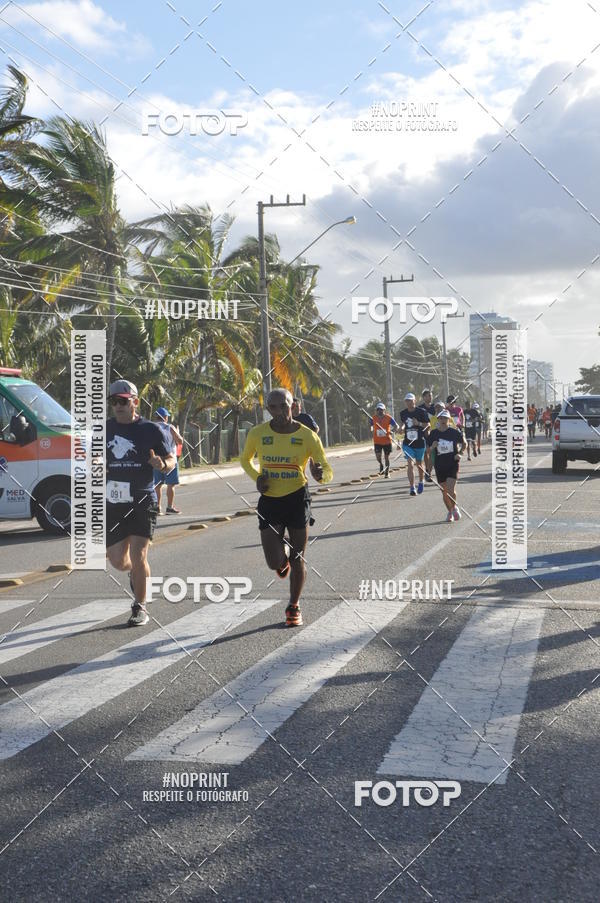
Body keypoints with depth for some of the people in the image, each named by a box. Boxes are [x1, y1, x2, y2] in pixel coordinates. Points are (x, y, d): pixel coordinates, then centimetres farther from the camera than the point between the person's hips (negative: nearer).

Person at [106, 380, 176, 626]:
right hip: (113, 502, 3)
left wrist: (162, 464, -18)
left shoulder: (151, 430, 0)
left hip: (142, 502, -3)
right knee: (117, 560, 6)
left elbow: (171, 459, 5)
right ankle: (137, 573, 42)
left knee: (137, 555, -11)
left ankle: (140, 608, 5)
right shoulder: (104, 429, 7)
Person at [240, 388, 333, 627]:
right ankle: (284, 552, 35)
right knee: (274, 562, -5)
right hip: (269, 501, 1)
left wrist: (320, 474, -30)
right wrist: (256, 477, -7)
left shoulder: (307, 436, -9)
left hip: (297, 499, -1)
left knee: (297, 559, 5)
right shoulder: (257, 434, -5)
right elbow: (245, 460, 14)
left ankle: (294, 607, 27)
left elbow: (328, 471, -5)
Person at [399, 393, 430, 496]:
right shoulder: (403, 413, 4)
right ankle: (412, 488, -14)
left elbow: (427, 425, -4)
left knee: (419, 464, 15)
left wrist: (419, 423, -20)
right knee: (410, 464, -13)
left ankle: (421, 482, 41)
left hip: (420, 442, -1)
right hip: (408, 443, 1)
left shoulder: (421, 411, -7)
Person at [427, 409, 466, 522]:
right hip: (439, 465, 3)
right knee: (444, 492, 8)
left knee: (450, 489, -15)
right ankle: (450, 512, 28)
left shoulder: (455, 432, -4)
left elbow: (463, 443, 12)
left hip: (453, 464, -3)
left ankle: (454, 507, 13)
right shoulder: (433, 433, 1)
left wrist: (460, 453, -3)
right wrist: (432, 446, -14)